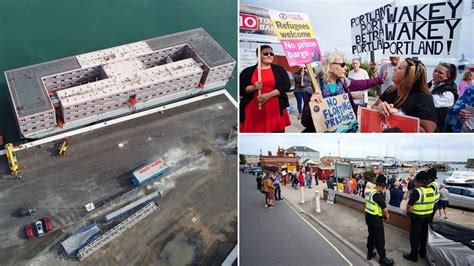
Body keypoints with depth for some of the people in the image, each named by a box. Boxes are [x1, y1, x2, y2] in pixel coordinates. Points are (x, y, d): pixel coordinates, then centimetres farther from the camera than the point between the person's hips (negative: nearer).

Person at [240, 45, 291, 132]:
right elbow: (240, 89, 4)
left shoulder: (279, 69, 11)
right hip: (254, 111, 0)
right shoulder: (248, 71, 9)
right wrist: (254, 87, -15)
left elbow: (286, 85, 0)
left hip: (275, 110, 1)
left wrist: (269, 95, -12)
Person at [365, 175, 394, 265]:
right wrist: (387, 215, -1)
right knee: (379, 239, 2)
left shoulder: (370, 192, 4)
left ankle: (370, 253, 33)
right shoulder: (378, 195, -23)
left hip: (368, 216, 9)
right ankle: (382, 258, 12)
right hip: (375, 219, -9)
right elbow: (385, 209, -20)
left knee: (371, 235, 22)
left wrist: (383, 212, 10)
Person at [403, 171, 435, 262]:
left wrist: (408, 212, 0)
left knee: (414, 236, 5)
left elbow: (409, 205, -19)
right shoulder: (431, 190, 0)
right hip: (428, 216, 7)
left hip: (417, 217, -7)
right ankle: (422, 252, 35)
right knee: (424, 235, 21)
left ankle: (414, 255, 12)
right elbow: (430, 203, 9)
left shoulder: (417, 191, -22)